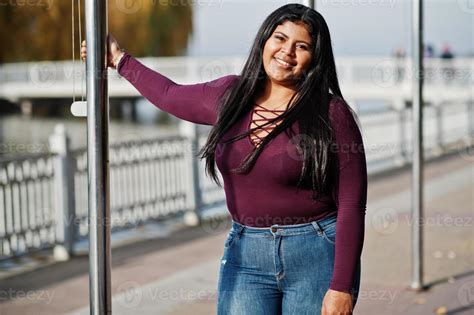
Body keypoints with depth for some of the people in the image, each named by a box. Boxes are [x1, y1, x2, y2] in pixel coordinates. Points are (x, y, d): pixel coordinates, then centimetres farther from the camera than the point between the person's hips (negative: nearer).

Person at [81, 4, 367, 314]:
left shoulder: (331, 113, -8)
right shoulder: (231, 94, 6)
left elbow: (351, 206, -10)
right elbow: (171, 96, 28)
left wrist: (342, 288, -14)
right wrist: (119, 59, 35)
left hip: (317, 255, -4)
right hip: (244, 256, 4)